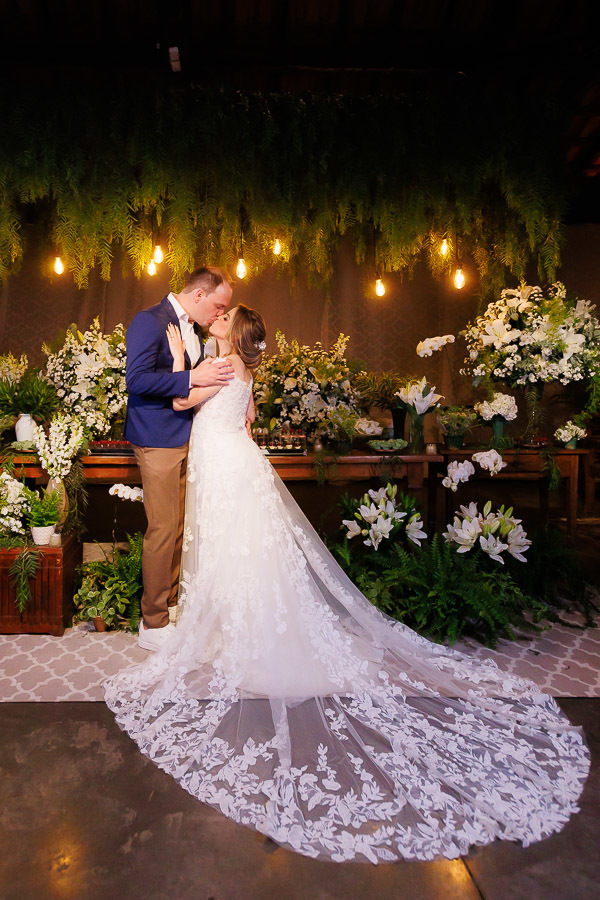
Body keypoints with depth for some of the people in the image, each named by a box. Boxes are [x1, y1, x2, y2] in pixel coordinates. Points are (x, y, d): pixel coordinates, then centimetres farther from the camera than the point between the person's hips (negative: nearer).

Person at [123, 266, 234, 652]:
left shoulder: (194, 328, 15)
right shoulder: (149, 321, -12)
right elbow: (137, 379, -22)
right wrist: (193, 378, -25)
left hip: (188, 439, 8)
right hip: (158, 441, -8)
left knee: (180, 527, 14)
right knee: (163, 529, -3)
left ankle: (171, 602, 30)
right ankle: (153, 623, 12)